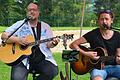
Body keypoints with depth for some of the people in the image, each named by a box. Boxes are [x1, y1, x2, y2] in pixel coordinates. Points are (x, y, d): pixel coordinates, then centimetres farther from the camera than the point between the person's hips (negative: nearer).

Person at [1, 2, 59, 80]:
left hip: (42, 58, 3)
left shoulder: (45, 26, 14)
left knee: (53, 71, -24)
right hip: (22, 58, -2)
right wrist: (17, 39, -13)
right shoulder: (19, 24, 9)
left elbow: (48, 44, 10)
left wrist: (53, 43, -13)